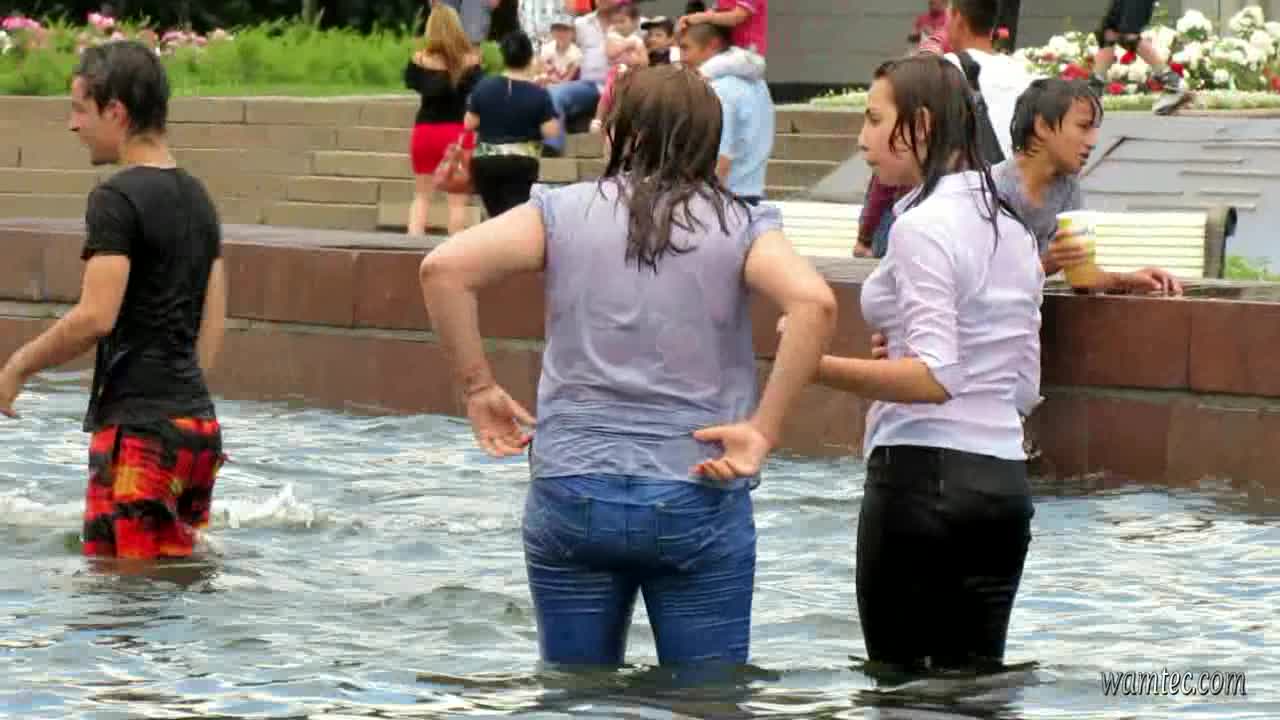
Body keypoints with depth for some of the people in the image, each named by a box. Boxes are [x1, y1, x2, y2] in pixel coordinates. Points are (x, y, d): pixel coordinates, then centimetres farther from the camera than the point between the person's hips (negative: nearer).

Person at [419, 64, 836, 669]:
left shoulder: (563, 211, 1)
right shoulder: (740, 226, 0)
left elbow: (444, 268, -10)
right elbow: (814, 302, -18)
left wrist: (477, 387, 0)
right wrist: (764, 428, -12)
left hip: (569, 498, 1)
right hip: (697, 505, -1)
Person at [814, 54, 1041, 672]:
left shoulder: (923, 226, -11)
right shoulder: (1011, 227, 14)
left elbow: (934, 379, -21)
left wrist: (814, 365, -25)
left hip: (922, 475, -8)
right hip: (1003, 477, 8)